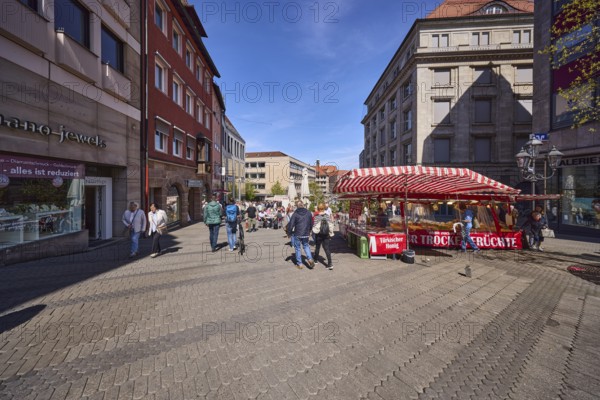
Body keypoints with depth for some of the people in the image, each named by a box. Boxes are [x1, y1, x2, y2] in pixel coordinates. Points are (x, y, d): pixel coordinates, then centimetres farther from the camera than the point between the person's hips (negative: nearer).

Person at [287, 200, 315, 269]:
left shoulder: (295, 214, -10)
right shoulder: (308, 213, 1)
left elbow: (291, 224, -10)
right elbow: (311, 223, 11)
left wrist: (289, 232, 3)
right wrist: (309, 230, 25)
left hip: (297, 234, -3)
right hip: (306, 234, 3)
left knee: (297, 248, 10)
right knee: (306, 246, 22)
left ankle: (299, 264, 14)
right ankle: (310, 259, 5)